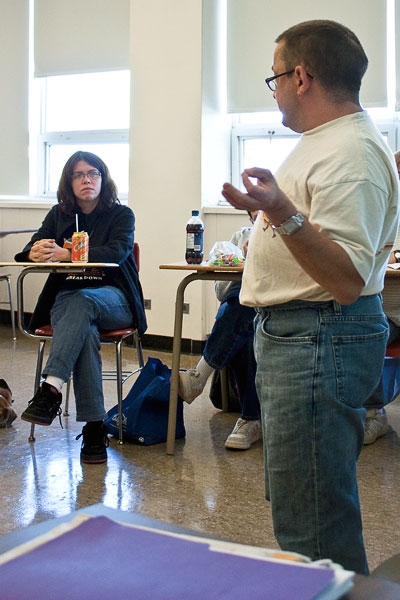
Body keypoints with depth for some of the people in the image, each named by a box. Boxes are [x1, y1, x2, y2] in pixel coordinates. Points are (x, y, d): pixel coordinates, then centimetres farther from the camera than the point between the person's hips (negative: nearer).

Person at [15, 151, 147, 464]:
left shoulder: (121, 215, 6)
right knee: (84, 330, -34)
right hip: (66, 297, 2)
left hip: (112, 299, -1)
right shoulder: (59, 215, 16)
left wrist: (66, 254, -30)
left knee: (82, 301, -38)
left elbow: (117, 251, -15)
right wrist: (36, 252, -26)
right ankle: (94, 427, -37)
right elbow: (29, 250, 2)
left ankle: (51, 388, -49)